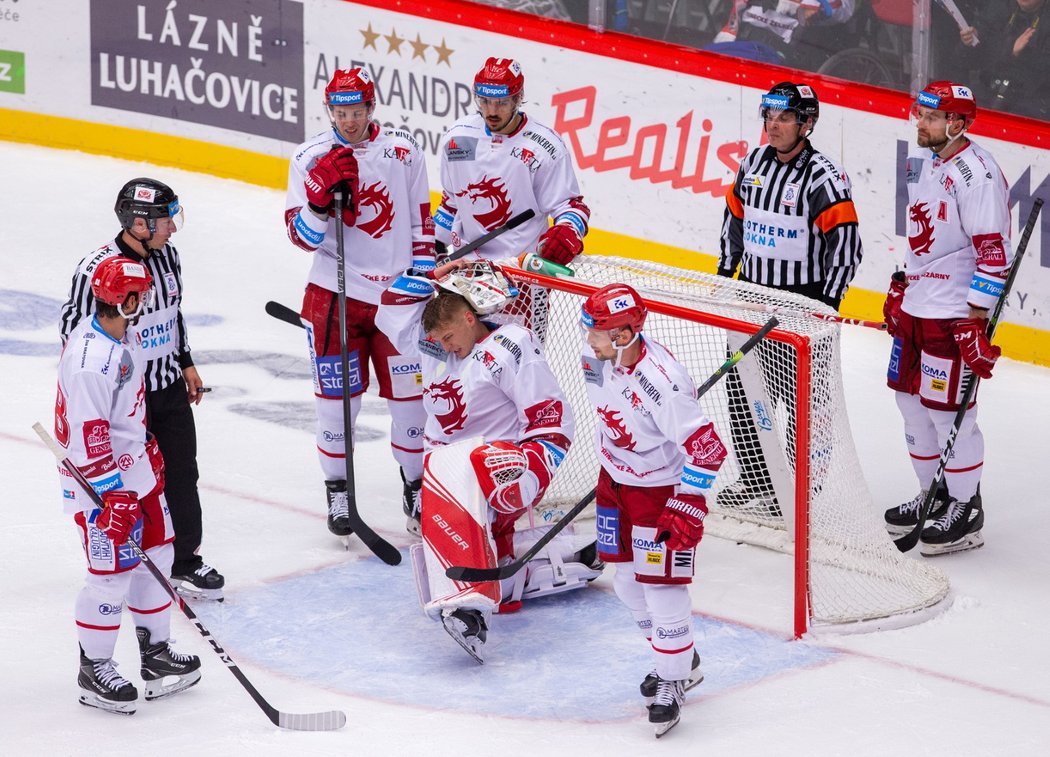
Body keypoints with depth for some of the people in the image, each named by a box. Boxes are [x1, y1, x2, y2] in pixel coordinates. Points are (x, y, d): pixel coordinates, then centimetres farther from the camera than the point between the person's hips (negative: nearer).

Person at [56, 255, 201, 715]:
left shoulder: (125, 333, 1)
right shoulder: (89, 359, -29)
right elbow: (89, 435, -28)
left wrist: (149, 449, 24)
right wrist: (113, 495, -25)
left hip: (136, 468, 10)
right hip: (100, 481, -10)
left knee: (156, 555, 16)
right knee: (112, 573, -4)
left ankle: (156, 653, 29)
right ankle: (93, 670, 10)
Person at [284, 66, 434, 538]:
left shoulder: (403, 151, 1)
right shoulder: (309, 158, -4)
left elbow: (421, 225, 8)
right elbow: (303, 236, -9)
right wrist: (322, 194, -25)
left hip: (396, 292, 1)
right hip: (335, 293, -1)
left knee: (409, 394, 5)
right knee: (338, 395, 2)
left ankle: (416, 488, 21)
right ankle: (337, 490, 17)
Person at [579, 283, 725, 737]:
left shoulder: (661, 383, -34)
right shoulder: (599, 357, -11)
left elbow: (706, 448, -30)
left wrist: (686, 507, -28)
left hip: (662, 487, -8)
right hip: (618, 478, 8)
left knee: (661, 584, -7)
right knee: (628, 580, 15)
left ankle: (673, 680, 10)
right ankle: (681, 659, 34)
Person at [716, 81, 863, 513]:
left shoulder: (824, 177, -15)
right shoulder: (755, 164, 6)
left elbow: (846, 244, -17)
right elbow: (735, 218, 19)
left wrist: (827, 305, -19)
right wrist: (724, 274, 19)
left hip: (802, 302, -7)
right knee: (742, 390, 11)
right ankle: (757, 480, 23)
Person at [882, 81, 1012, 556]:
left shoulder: (976, 173, -18)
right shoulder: (926, 163, 11)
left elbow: (994, 250, -21)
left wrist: (976, 321, -22)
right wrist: (900, 289, 24)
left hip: (953, 312, -9)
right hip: (917, 304, 10)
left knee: (947, 409, -6)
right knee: (911, 399, 14)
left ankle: (966, 510, 5)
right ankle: (934, 495, 28)